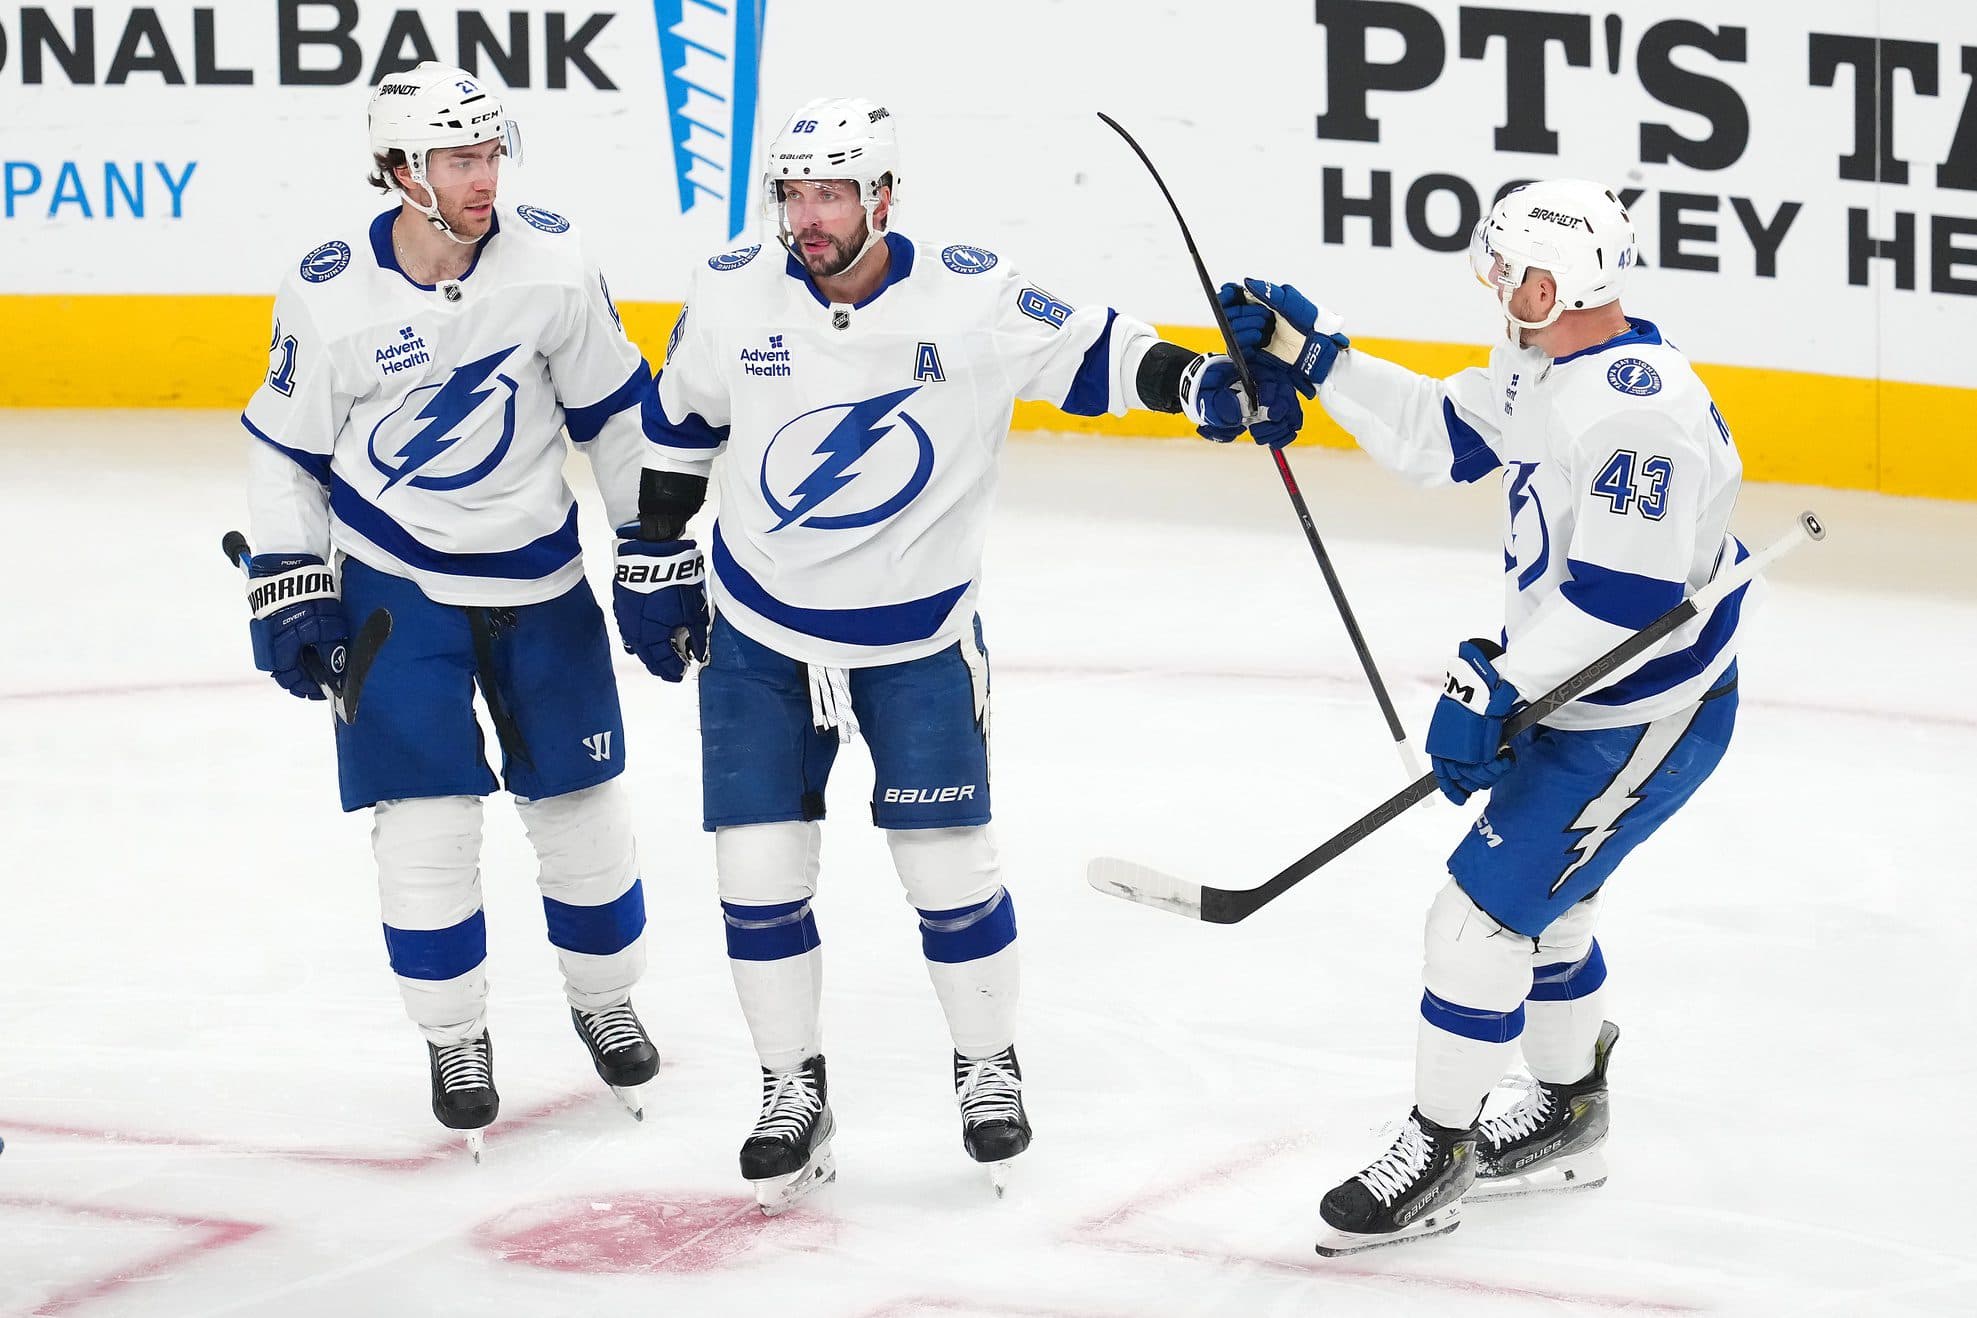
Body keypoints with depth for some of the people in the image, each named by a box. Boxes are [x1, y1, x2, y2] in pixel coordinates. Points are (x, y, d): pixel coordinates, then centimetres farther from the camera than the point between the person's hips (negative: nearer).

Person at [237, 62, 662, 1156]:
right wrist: (290, 587, -6)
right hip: (395, 586, -2)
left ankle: (604, 999, 34)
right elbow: (283, 448, -2)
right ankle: (455, 1038, 15)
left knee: (580, 802, 10)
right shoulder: (331, 295, -16)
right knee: (426, 817, -5)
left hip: (538, 577, 2)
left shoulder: (550, 262, -13)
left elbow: (617, 409, -1)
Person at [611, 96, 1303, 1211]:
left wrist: (1202, 383, -20)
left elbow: (1089, 351, -4)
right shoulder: (733, 297, -7)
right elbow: (681, 423, 9)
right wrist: (655, 556, 13)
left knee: (949, 867, 0)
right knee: (760, 870, 0)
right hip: (759, 635, 2)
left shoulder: (971, 296, -14)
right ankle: (794, 1089, 16)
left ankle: (990, 1067, 21)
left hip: (919, 639, -2)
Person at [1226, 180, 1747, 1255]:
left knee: (1482, 912, -8)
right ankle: (1566, 1121, 41)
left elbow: (1621, 597, -33)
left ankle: (1435, 1159, 3)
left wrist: (1493, 688, -29)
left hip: (1645, 720, -10)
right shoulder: (1541, 373, 2)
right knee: (1537, 901, 23)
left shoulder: (1639, 411, -30)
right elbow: (1433, 438, 15)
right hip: (1575, 696, 10)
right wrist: (1308, 349, 9)